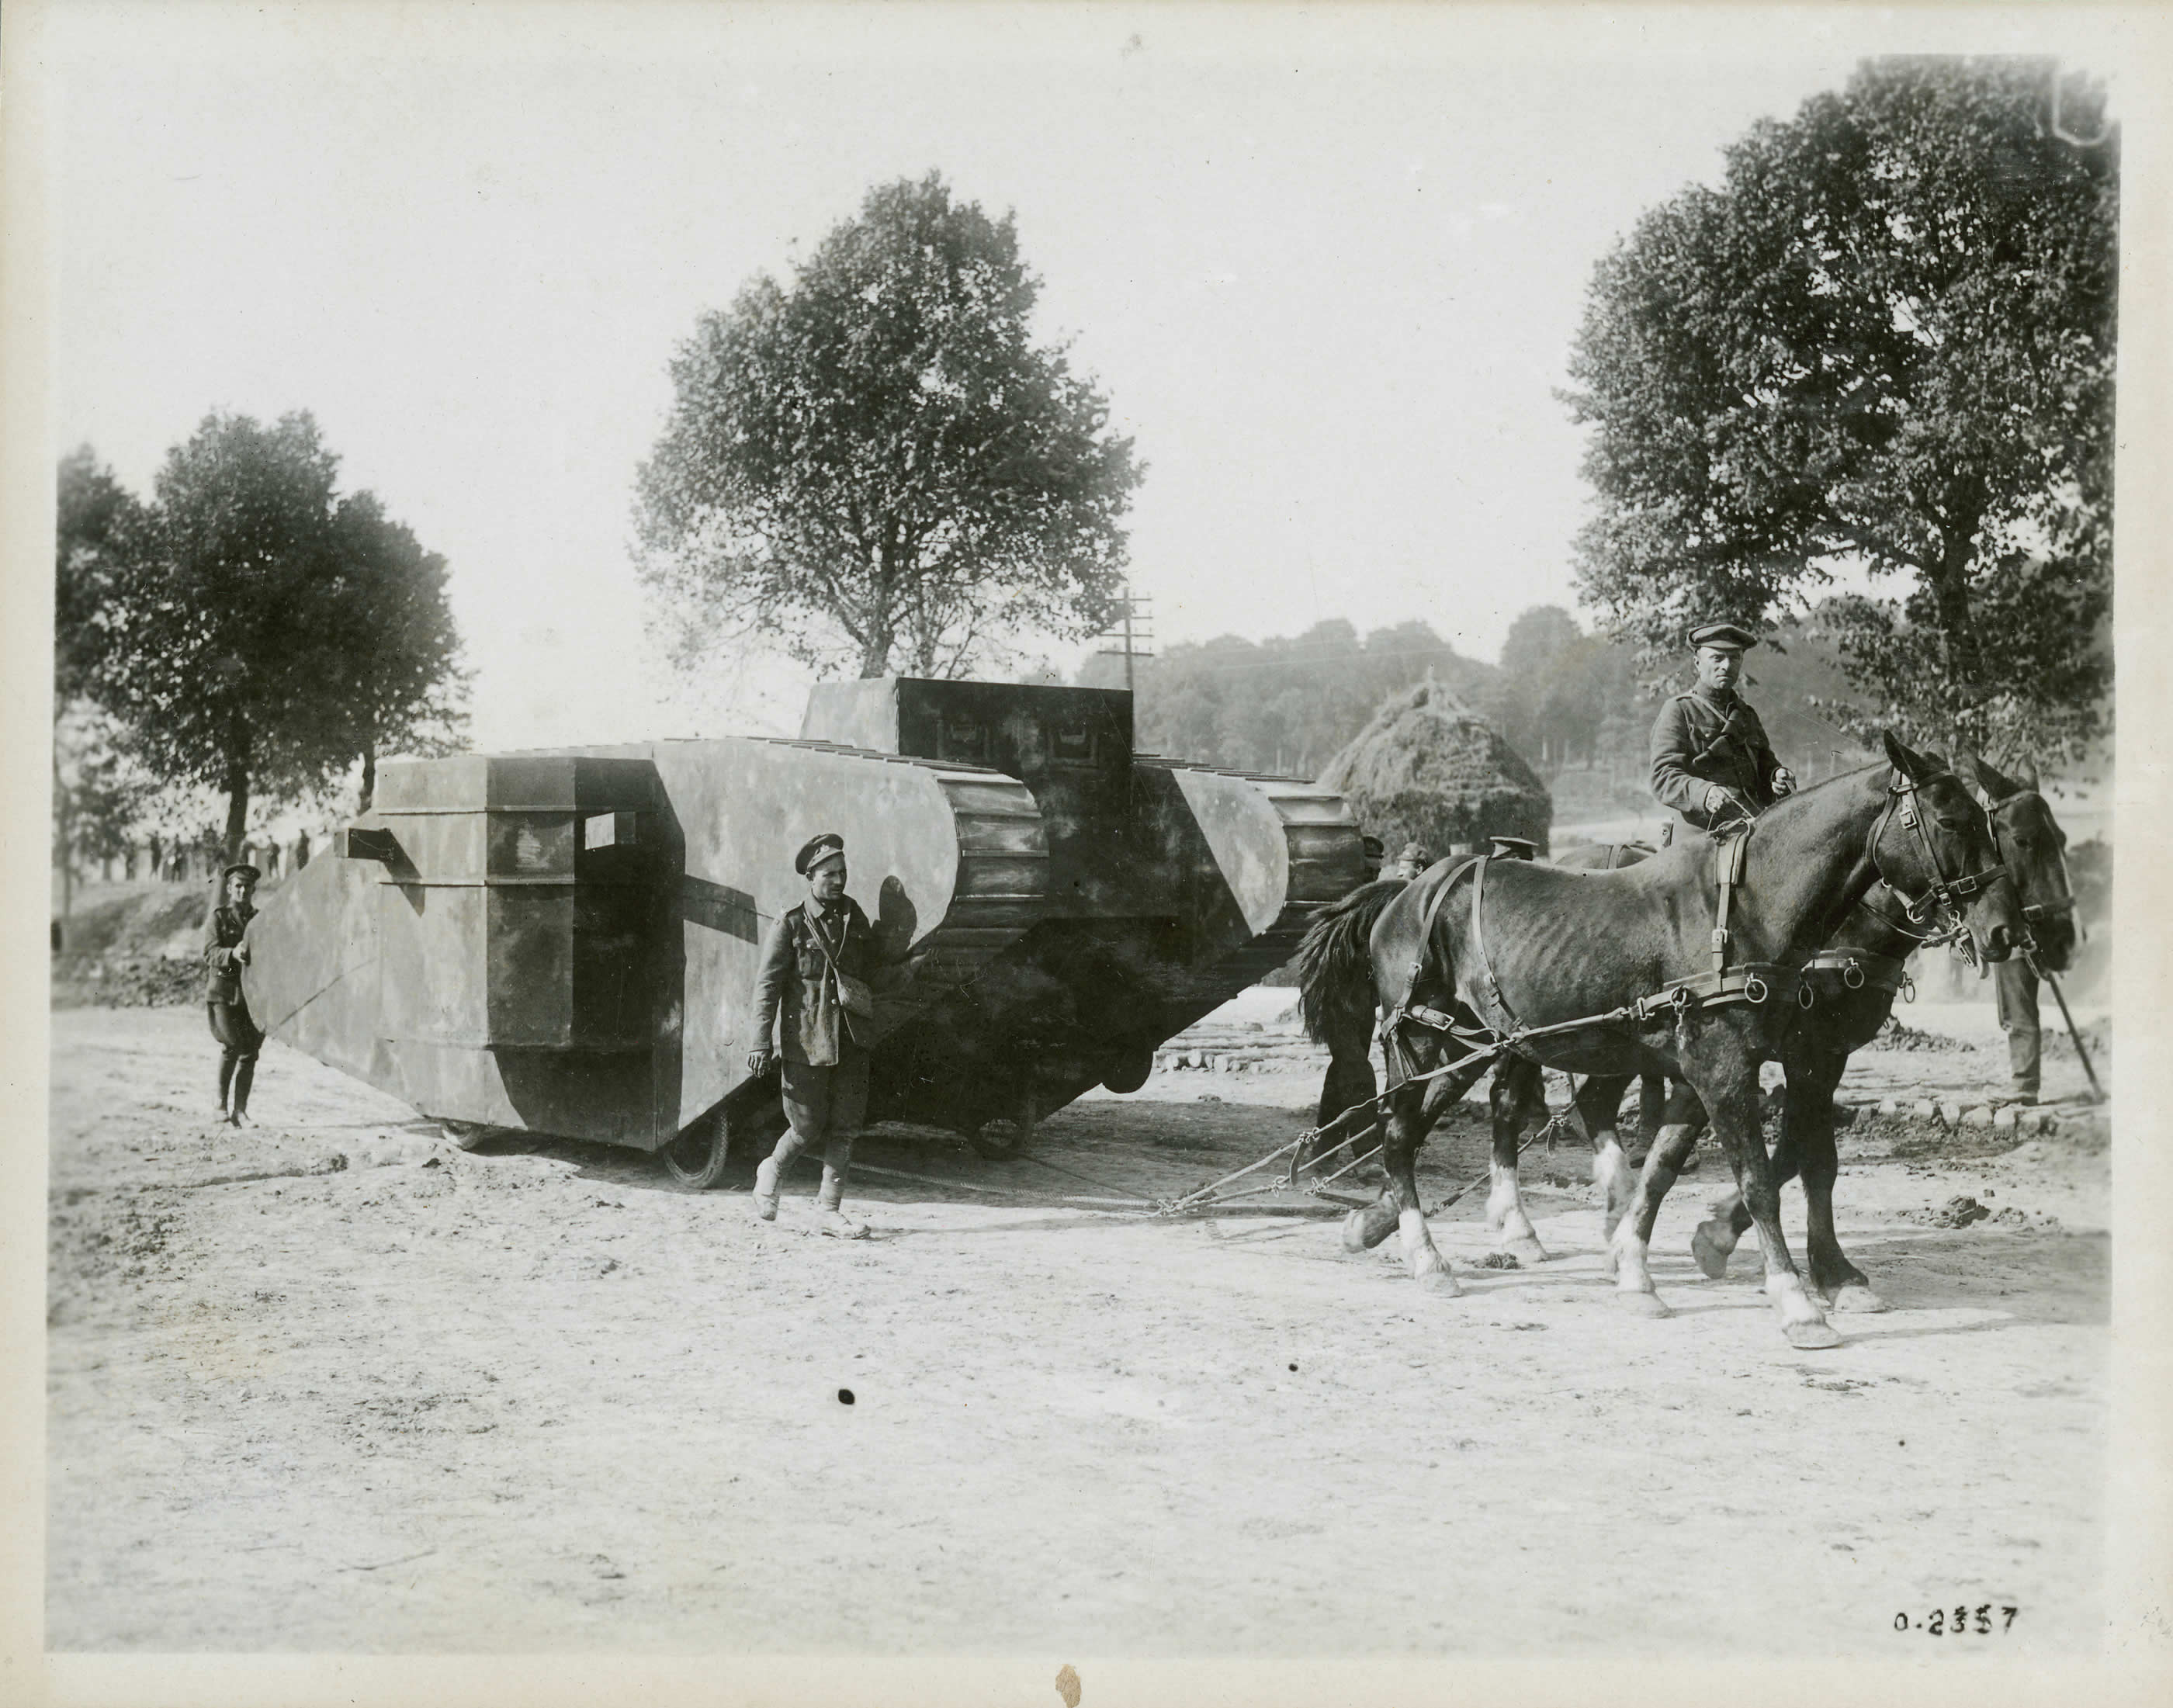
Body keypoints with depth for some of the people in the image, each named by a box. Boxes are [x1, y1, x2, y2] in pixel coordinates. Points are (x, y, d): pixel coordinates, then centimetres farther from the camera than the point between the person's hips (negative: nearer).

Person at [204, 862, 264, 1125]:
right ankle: (222, 1104, -3)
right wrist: (233, 954, -29)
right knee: (231, 1047, -16)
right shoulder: (217, 918, 4)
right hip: (224, 992, -4)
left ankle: (240, 1109, 6)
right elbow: (210, 953, -9)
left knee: (250, 1052, 0)